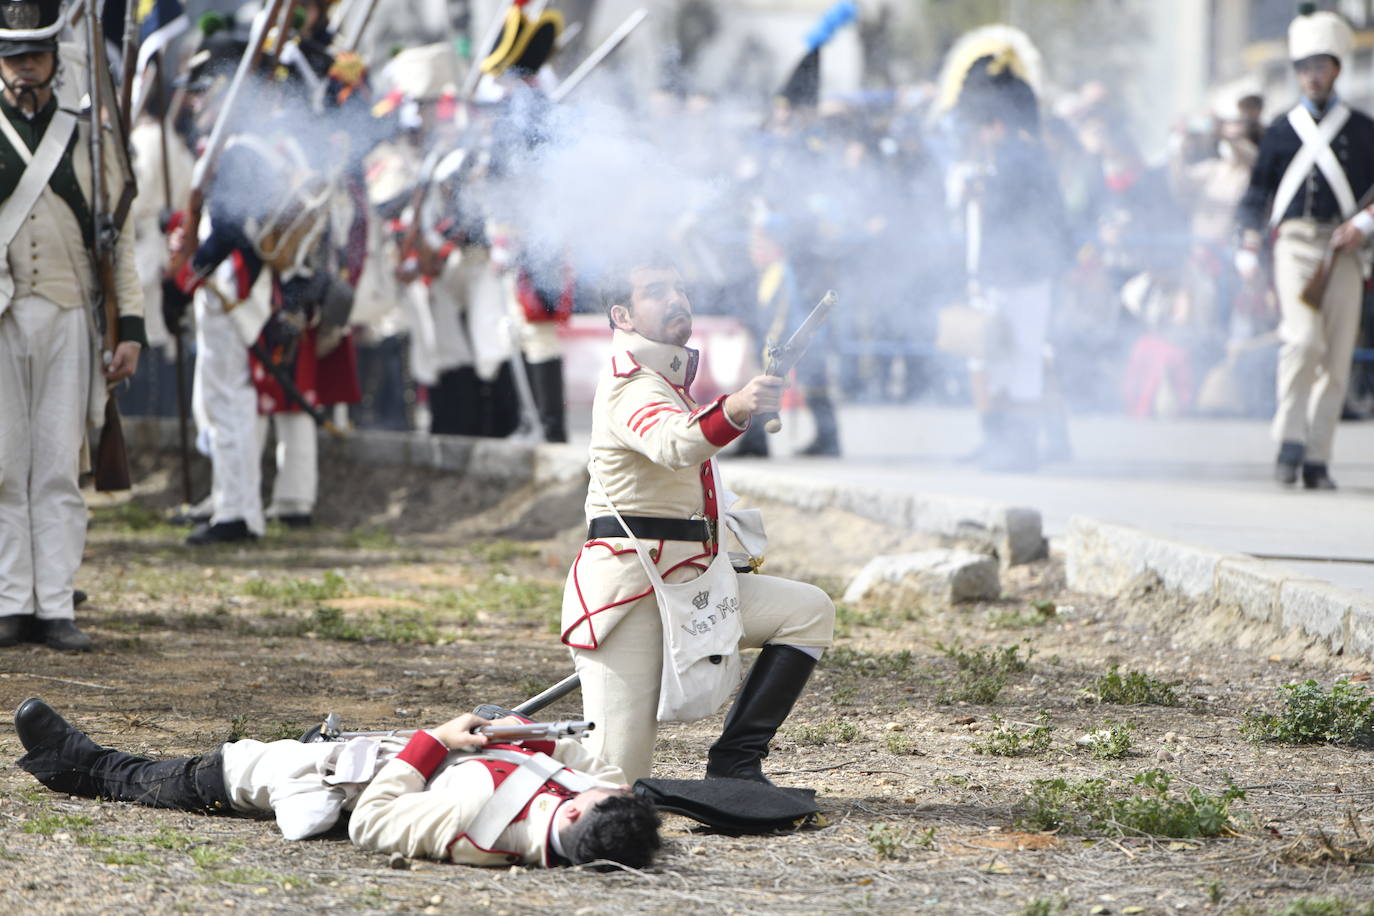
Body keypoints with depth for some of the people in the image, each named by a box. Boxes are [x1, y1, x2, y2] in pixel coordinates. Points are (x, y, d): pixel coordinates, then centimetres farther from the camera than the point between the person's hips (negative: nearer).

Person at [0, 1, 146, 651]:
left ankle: (55, 608, 1)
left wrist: (129, 327, 3)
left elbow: (118, 239, 10)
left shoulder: (87, 141, 12)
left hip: (69, 317, 1)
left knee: (59, 469, 0)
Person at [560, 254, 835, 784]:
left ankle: (735, 762, -7)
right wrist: (733, 411, -56)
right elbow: (672, 443, -38)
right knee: (617, 779, -14)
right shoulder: (630, 386, -14)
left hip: (684, 582, 9)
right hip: (627, 585, -9)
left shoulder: (671, 378, 17)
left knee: (810, 611, -9)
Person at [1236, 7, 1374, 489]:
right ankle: (1290, 442, -13)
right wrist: (1248, 250, 7)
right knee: (1303, 337, -21)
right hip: (1293, 243, -1)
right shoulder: (1281, 131, 11)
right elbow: (1257, 192, 15)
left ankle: (1317, 460, 4)